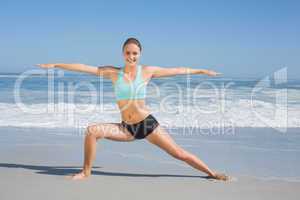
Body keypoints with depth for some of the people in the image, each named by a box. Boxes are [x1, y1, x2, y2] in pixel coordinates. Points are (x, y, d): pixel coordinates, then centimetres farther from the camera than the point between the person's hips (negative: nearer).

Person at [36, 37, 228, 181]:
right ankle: (86, 171, 1)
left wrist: (201, 70, 14)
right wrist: (55, 65, 2)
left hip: (148, 123, -1)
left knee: (179, 153, -2)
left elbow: (177, 70, 6)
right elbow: (84, 67, 0)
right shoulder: (113, 72, 0)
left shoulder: (147, 71, -3)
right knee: (92, 130, -17)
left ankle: (212, 173, 16)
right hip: (126, 128, 2)